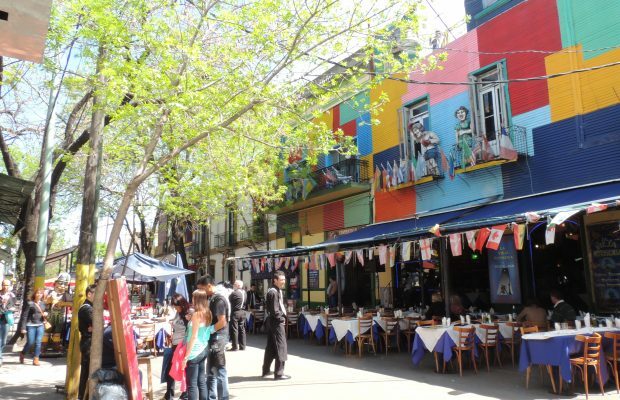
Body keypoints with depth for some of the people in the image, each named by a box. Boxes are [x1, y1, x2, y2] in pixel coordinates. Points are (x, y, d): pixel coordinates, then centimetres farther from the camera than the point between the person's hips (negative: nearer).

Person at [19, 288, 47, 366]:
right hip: (31, 325, -3)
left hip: (40, 325, 3)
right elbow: (25, 316, -5)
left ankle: (36, 359, 3)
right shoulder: (30, 303, -4)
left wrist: (46, 314, -1)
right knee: (30, 342, 0)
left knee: (38, 342, -2)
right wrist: (23, 327, -9)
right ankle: (22, 354, 29)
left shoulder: (43, 303, 9)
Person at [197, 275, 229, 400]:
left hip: (218, 340, -10)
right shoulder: (212, 298, 12)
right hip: (212, 340, 10)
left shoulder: (218, 299, -18)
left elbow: (222, 322, -22)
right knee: (211, 372, 17)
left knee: (219, 372, 1)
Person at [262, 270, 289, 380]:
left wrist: (283, 316, 8)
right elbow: (275, 310, -22)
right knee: (281, 347, -4)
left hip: (271, 322, 10)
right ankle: (279, 373, 2)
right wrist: (282, 318, -11)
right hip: (276, 322, -10)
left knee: (270, 347, 16)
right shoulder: (274, 292, -18)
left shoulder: (276, 291, 14)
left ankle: (266, 370, 25)